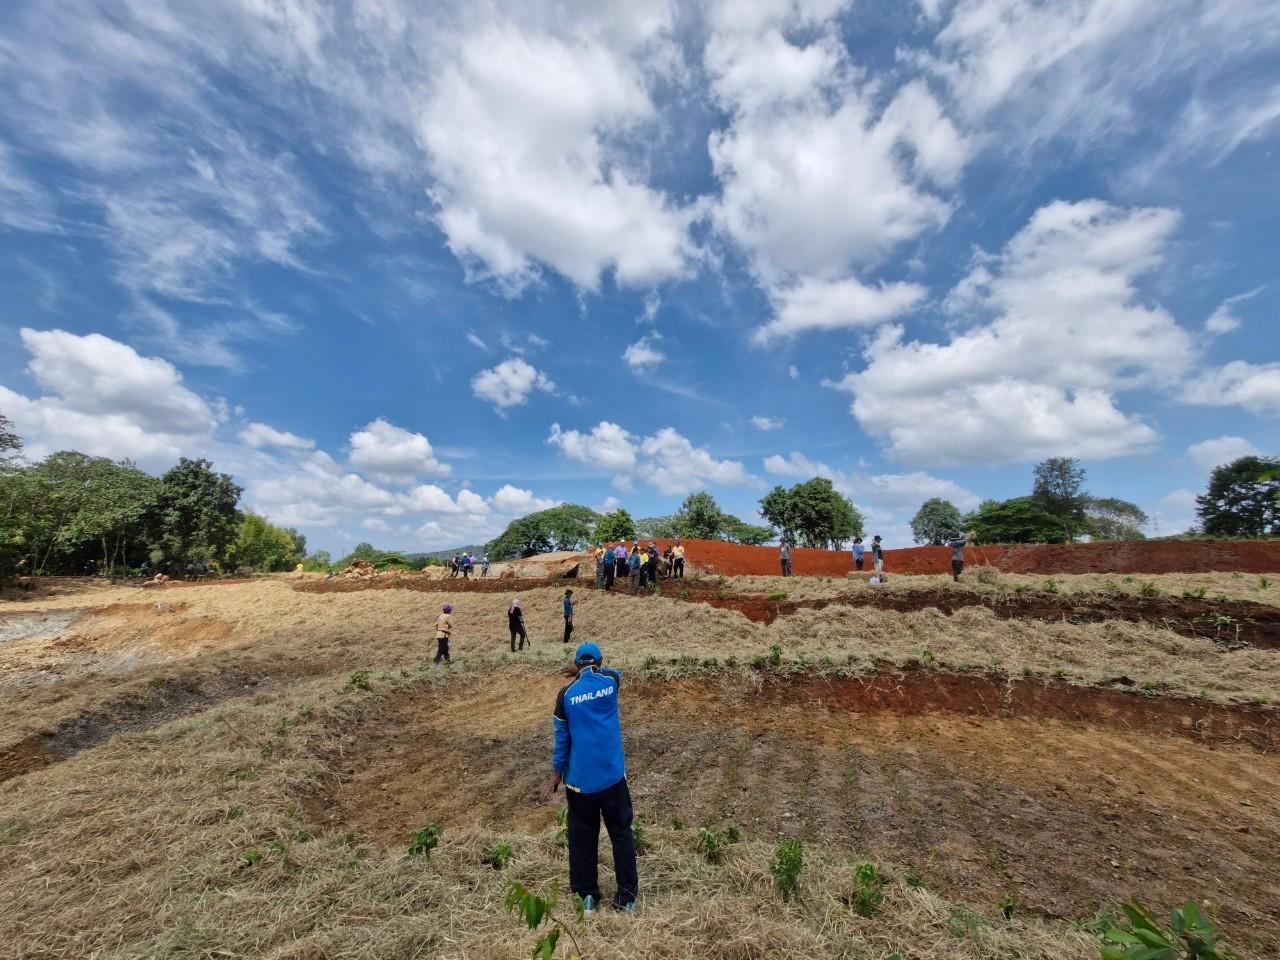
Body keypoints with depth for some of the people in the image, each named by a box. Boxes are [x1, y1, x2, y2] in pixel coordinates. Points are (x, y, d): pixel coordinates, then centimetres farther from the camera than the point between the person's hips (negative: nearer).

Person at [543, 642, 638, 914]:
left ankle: (588, 896, 26)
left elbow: (562, 738, -2)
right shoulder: (612, 681, -6)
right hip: (612, 775, 0)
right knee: (621, 833, 15)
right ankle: (626, 896, 21)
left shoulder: (566, 695, -7)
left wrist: (556, 774, 8)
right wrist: (593, 670, 15)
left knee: (582, 837, 17)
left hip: (579, 779, 0)